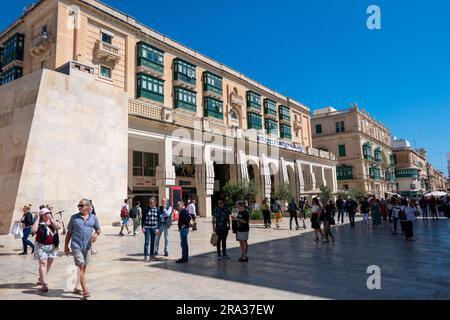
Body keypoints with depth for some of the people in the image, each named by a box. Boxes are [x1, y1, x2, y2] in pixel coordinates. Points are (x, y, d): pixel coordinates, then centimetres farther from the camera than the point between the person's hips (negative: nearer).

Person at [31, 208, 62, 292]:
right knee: (43, 264, -11)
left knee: (49, 264, 15)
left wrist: (51, 218, -12)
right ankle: (44, 284, -11)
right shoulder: (39, 223, -2)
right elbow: (33, 230, -23)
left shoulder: (53, 222, 5)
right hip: (41, 246, -4)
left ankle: (41, 279, 35)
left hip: (52, 246, 4)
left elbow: (59, 227, -15)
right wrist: (38, 219, -16)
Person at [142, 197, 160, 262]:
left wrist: (157, 228, -1)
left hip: (154, 228, 2)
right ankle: (146, 256, 0)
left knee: (153, 242, 10)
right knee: (146, 242, -4)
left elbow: (158, 220, 4)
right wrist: (143, 227, -4)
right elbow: (143, 218, 1)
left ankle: (152, 255, 21)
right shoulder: (146, 209, -3)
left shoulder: (157, 210, 2)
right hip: (147, 227, -2)